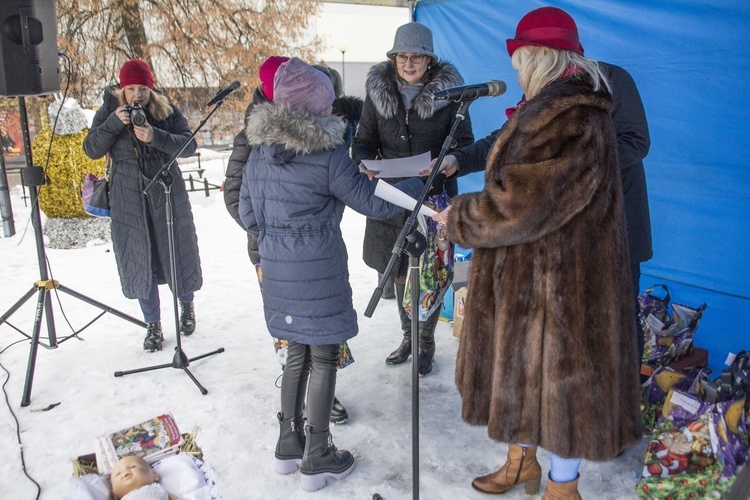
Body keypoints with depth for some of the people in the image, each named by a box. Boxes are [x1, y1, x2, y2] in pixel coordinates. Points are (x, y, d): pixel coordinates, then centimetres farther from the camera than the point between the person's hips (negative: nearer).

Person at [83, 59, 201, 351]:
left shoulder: (167, 110, -2)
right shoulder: (109, 110, 0)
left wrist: (156, 137, -26)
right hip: (128, 200, 1)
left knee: (177, 253, 8)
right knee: (139, 261, 5)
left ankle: (186, 305, 36)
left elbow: (189, 145, -11)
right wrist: (113, 123, -19)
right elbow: (91, 150, -5)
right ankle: (153, 325, 20)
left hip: (168, 195, 0)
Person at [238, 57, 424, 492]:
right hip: (318, 272, -6)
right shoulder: (328, 155, -14)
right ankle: (317, 458, 19)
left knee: (297, 352, 20)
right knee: (324, 358, 7)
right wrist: (418, 185, 5)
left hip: (277, 271, 7)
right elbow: (374, 203, -9)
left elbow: (248, 214, 10)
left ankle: (289, 443, 31)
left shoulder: (259, 151, 5)